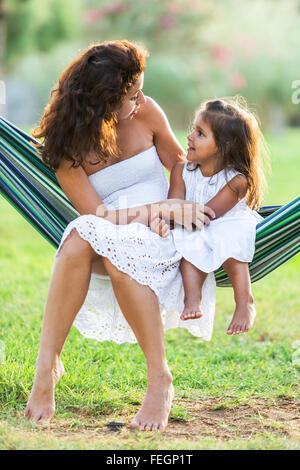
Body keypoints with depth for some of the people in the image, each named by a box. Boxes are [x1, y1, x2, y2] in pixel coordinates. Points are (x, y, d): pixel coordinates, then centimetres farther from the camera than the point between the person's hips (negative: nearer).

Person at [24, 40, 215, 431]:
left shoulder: (146, 113, 2)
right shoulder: (66, 147, -5)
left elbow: (182, 166, 16)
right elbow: (98, 214, -11)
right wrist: (165, 208, -17)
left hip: (161, 241, 0)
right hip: (108, 245, 0)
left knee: (117, 255, -36)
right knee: (81, 237, -37)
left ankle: (160, 382, -32)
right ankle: (47, 364, -31)